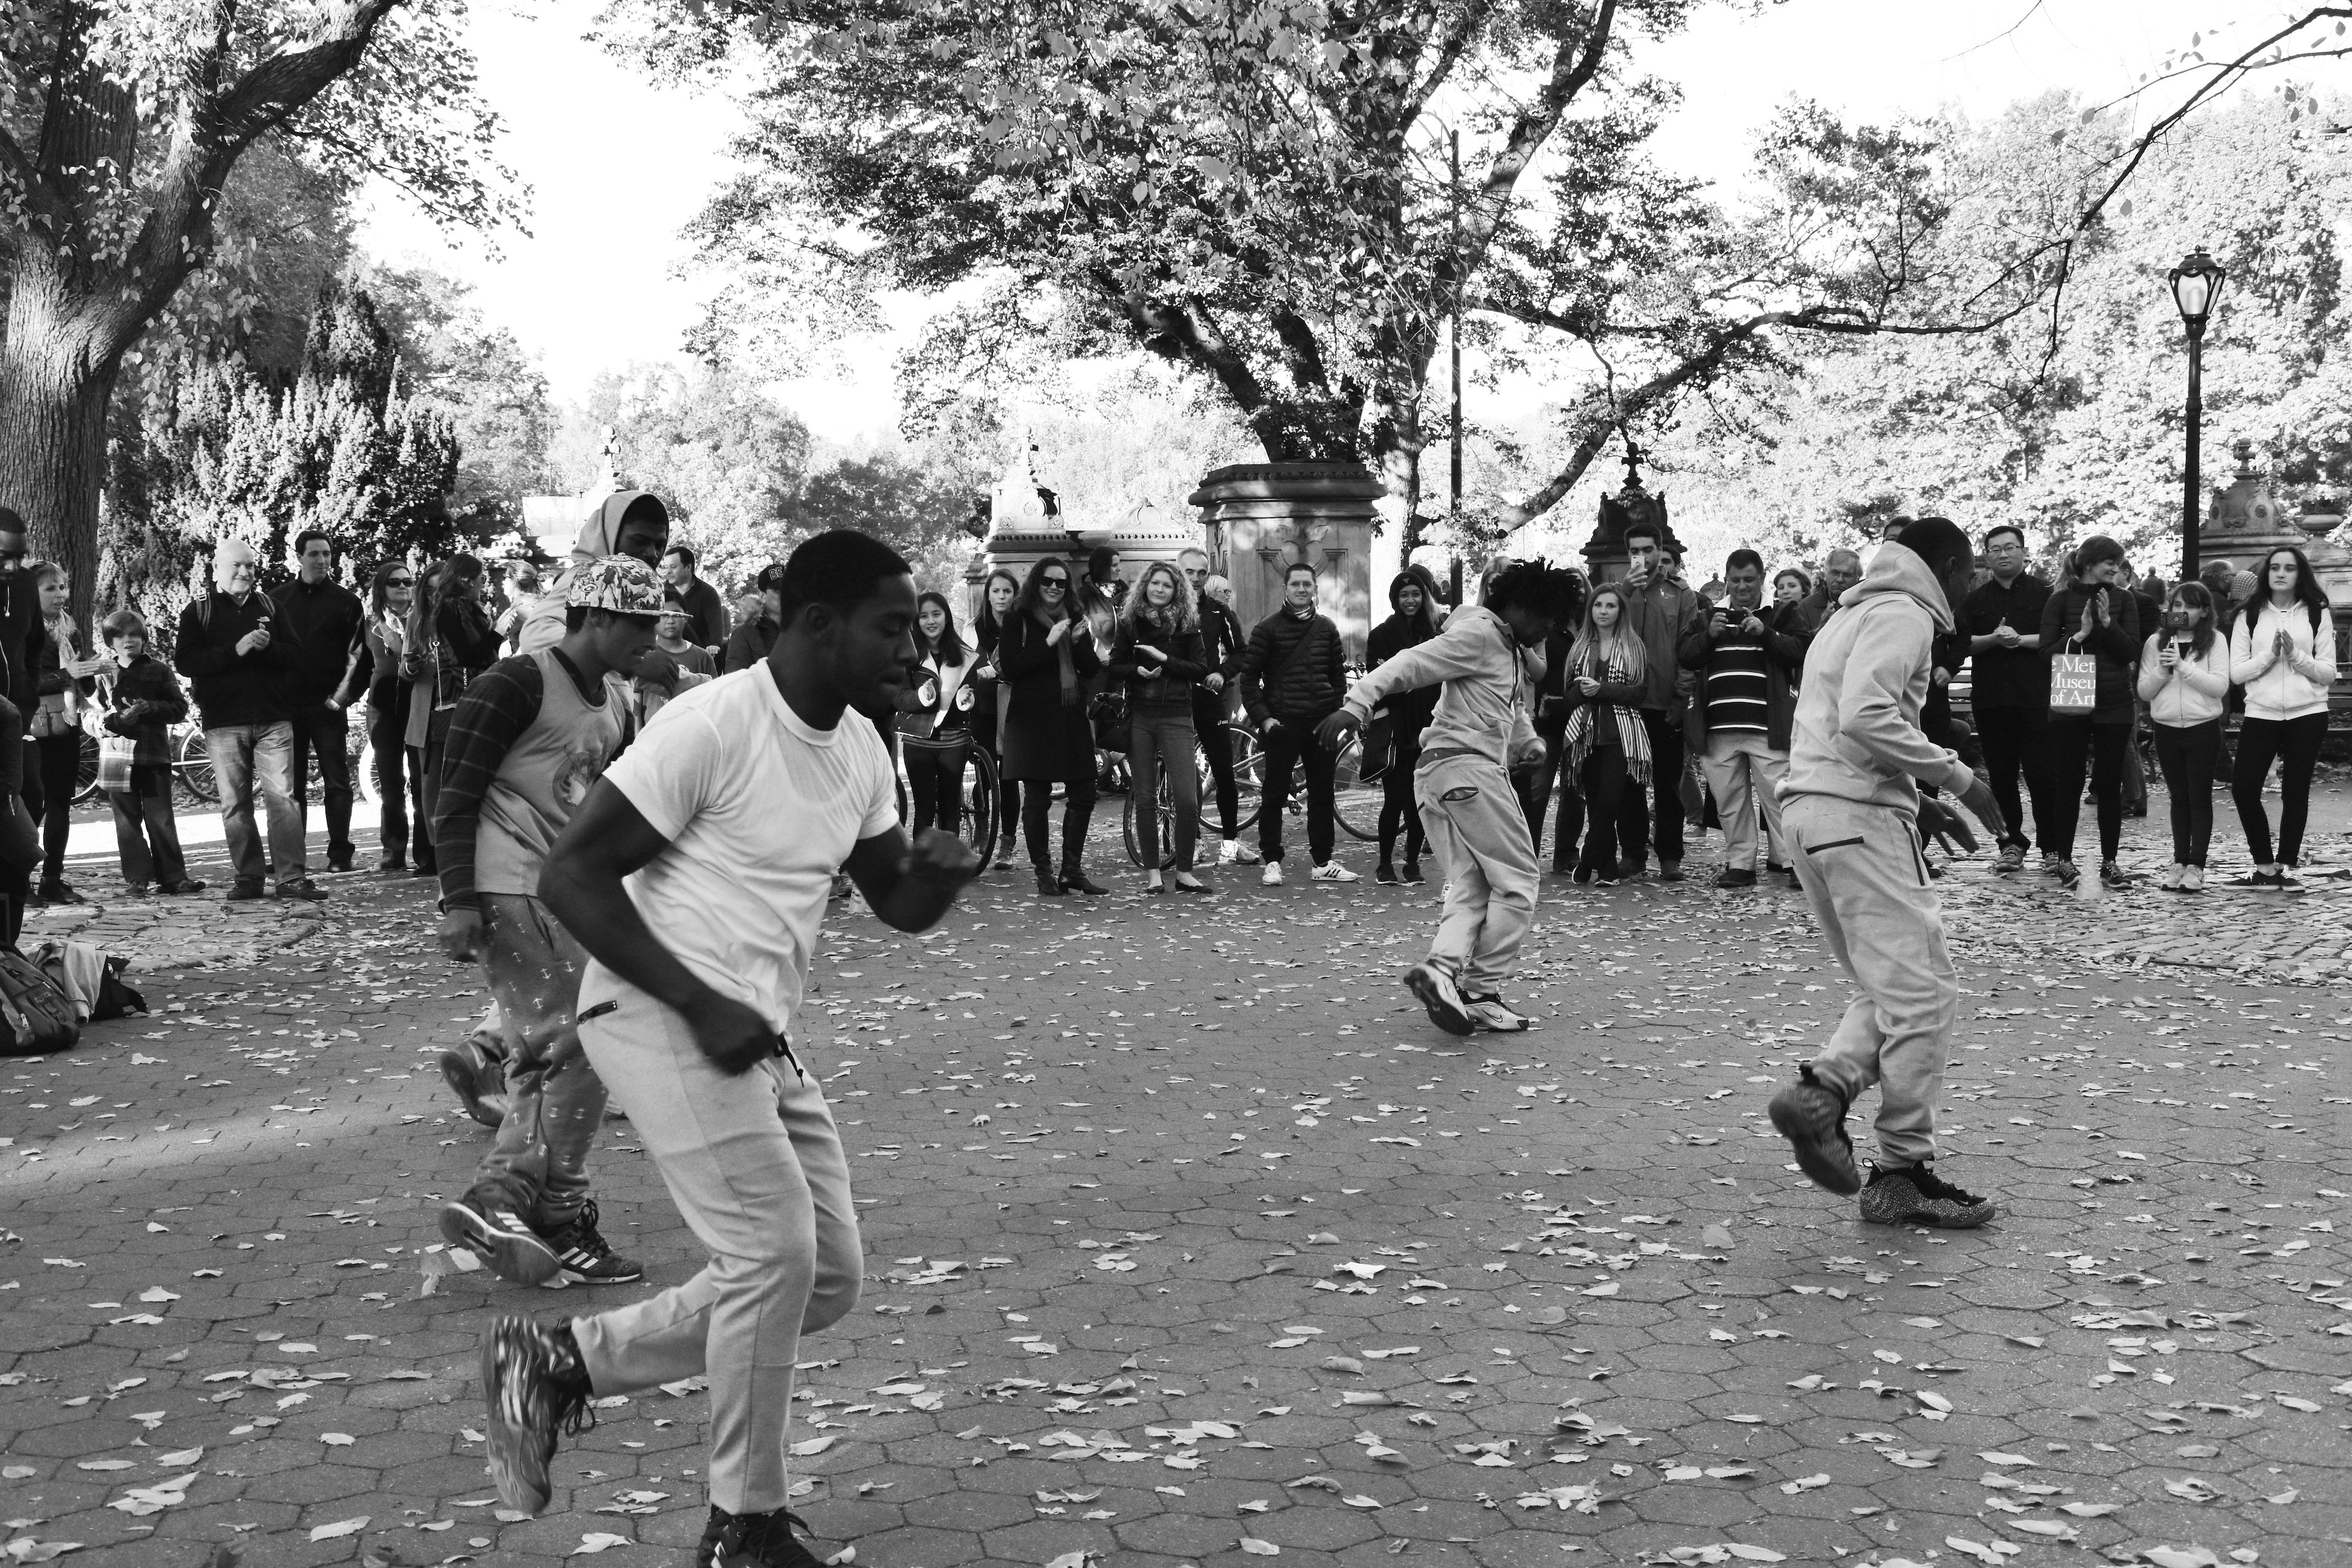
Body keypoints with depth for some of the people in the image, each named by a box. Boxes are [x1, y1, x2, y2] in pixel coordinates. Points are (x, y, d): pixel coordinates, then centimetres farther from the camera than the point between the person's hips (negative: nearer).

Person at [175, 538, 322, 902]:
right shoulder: (198, 612, 6)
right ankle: (248, 877, 9)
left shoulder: (268, 607, 14)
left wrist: (266, 646, -12)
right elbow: (184, 662, -6)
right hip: (223, 724, -1)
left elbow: (293, 655, 9)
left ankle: (291, 876, -7)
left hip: (273, 719, 1)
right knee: (235, 803, 1)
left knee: (282, 797, -7)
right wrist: (236, 650, -15)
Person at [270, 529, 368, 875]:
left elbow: (360, 655, 3)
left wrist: (348, 692, -8)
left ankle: (339, 854, 3)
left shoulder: (346, 601, 4)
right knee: (291, 784, 5)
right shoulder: (278, 599, 8)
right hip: (286, 704, 2)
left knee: (336, 781, -1)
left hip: (329, 704, -2)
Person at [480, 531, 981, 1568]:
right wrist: (702, 1005, -23)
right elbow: (570, 876, -18)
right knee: (773, 1251, -15)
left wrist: (941, 872, -8)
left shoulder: (859, 752, 8)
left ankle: (558, 1361, 18)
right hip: (662, 1016, -9)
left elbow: (899, 905, 17)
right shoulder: (714, 725, -17)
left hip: (762, 1037, 9)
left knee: (828, 1277, 6)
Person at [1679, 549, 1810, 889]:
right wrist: (1709, 636, -8)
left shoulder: (1782, 615, 7)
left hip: (1767, 728, -4)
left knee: (1779, 797, -7)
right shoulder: (1710, 615, 16)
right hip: (1719, 729, 4)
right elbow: (1686, 658, 9)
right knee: (1730, 801, 7)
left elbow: (1802, 651, -5)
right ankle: (1740, 864, 14)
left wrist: (1766, 634, -17)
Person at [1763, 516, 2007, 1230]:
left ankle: (1822, 1088, -7)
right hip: (1859, 813, -10)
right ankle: (1902, 1173, -1)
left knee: (1889, 988, 14)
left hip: (1809, 805, 10)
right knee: (1923, 993, -5)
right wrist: (1956, 776, -13)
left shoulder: (1855, 613, 25)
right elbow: (1866, 718, -21)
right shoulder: (1904, 614, -6)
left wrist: (1917, 800, 19)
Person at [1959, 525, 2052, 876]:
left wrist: (2022, 640, -13)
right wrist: (1993, 639, -10)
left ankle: (2052, 848, 3)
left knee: (2041, 774, -5)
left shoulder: (2044, 593, 5)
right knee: (2001, 775, 5)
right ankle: (2011, 845, 12)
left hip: (2035, 698, -3)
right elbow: (1961, 643, 5)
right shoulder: (1975, 599, 13)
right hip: (1990, 699, 3)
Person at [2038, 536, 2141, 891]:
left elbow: (2132, 652, -1)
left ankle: (2109, 862, 12)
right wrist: (2080, 634, -18)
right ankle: (2064, 860, 11)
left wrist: (2107, 622, -14)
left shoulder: (2122, 600, 5)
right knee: (2068, 782, 3)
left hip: (2114, 704, 2)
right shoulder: (2061, 600, 0)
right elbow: (2047, 650, -5)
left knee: (2110, 785, 5)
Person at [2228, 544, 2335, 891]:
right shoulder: (2249, 617, 6)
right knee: (2244, 787, -7)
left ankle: (2286, 865, 14)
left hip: (2307, 714, -1)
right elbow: (2236, 672, 1)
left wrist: (2296, 656, -14)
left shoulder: (2318, 615, 4)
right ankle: (2263, 863, 8)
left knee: (2296, 792, 4)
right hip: (2261, 714, 1)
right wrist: (2269, 655, -13)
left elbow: (2329, 673, 0)